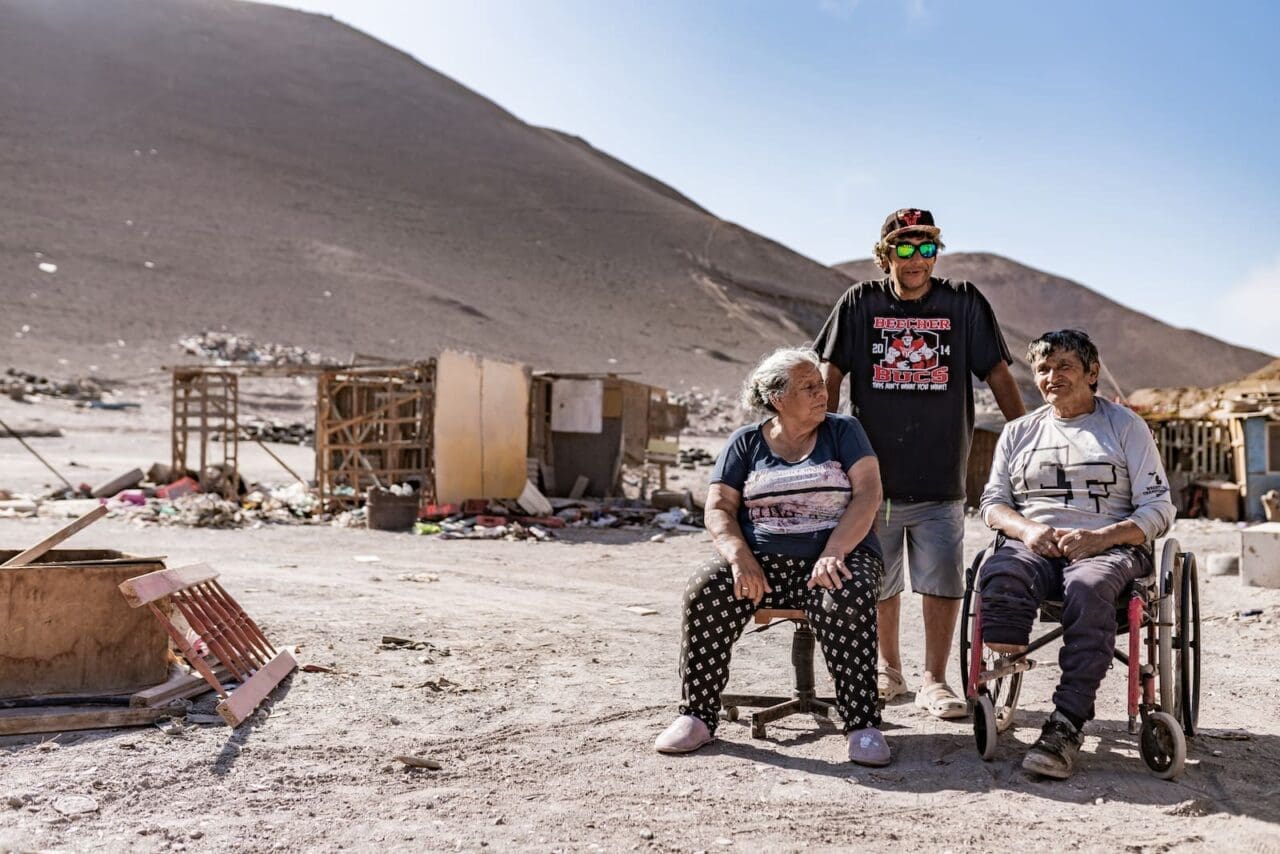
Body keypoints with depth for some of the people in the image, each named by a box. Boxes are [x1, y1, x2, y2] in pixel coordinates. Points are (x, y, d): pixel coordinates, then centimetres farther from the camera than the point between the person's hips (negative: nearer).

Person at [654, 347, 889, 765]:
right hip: (764, 561, 2)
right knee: (705, 588, -26)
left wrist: (833, 553, -19)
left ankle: (863, 725, -23)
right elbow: (719, 508, 5)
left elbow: (868, 492, -4)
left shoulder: (843, 431, 8)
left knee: (847, 598, -35)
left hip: (835, 556, -1)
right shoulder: (746, 442, 11)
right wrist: (740, 557, -16)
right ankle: (697, 716, -14)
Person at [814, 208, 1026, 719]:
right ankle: (889, 672, 30)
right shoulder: (860, 304, 3)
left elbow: (998, 375, 5)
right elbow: (830, 376, 5)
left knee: (943, 584, -1)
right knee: (878, 585, 11)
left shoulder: (964, 304, 3)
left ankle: (933, 681, 16)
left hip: (940, 482, 0)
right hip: (873, 478, 1)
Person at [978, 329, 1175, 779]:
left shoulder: (1126, 425, 14)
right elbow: (992, 501, 16)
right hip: (1032, 545, 3)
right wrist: (1027, 528, -8)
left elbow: (1158, 508, 6)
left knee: (1089, 588, -39)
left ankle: (1066, 725, -40)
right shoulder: (1019, 431, 23)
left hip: (1109, 548, -2)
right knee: (1000, 576, -35)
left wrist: (1100, 537, -13)